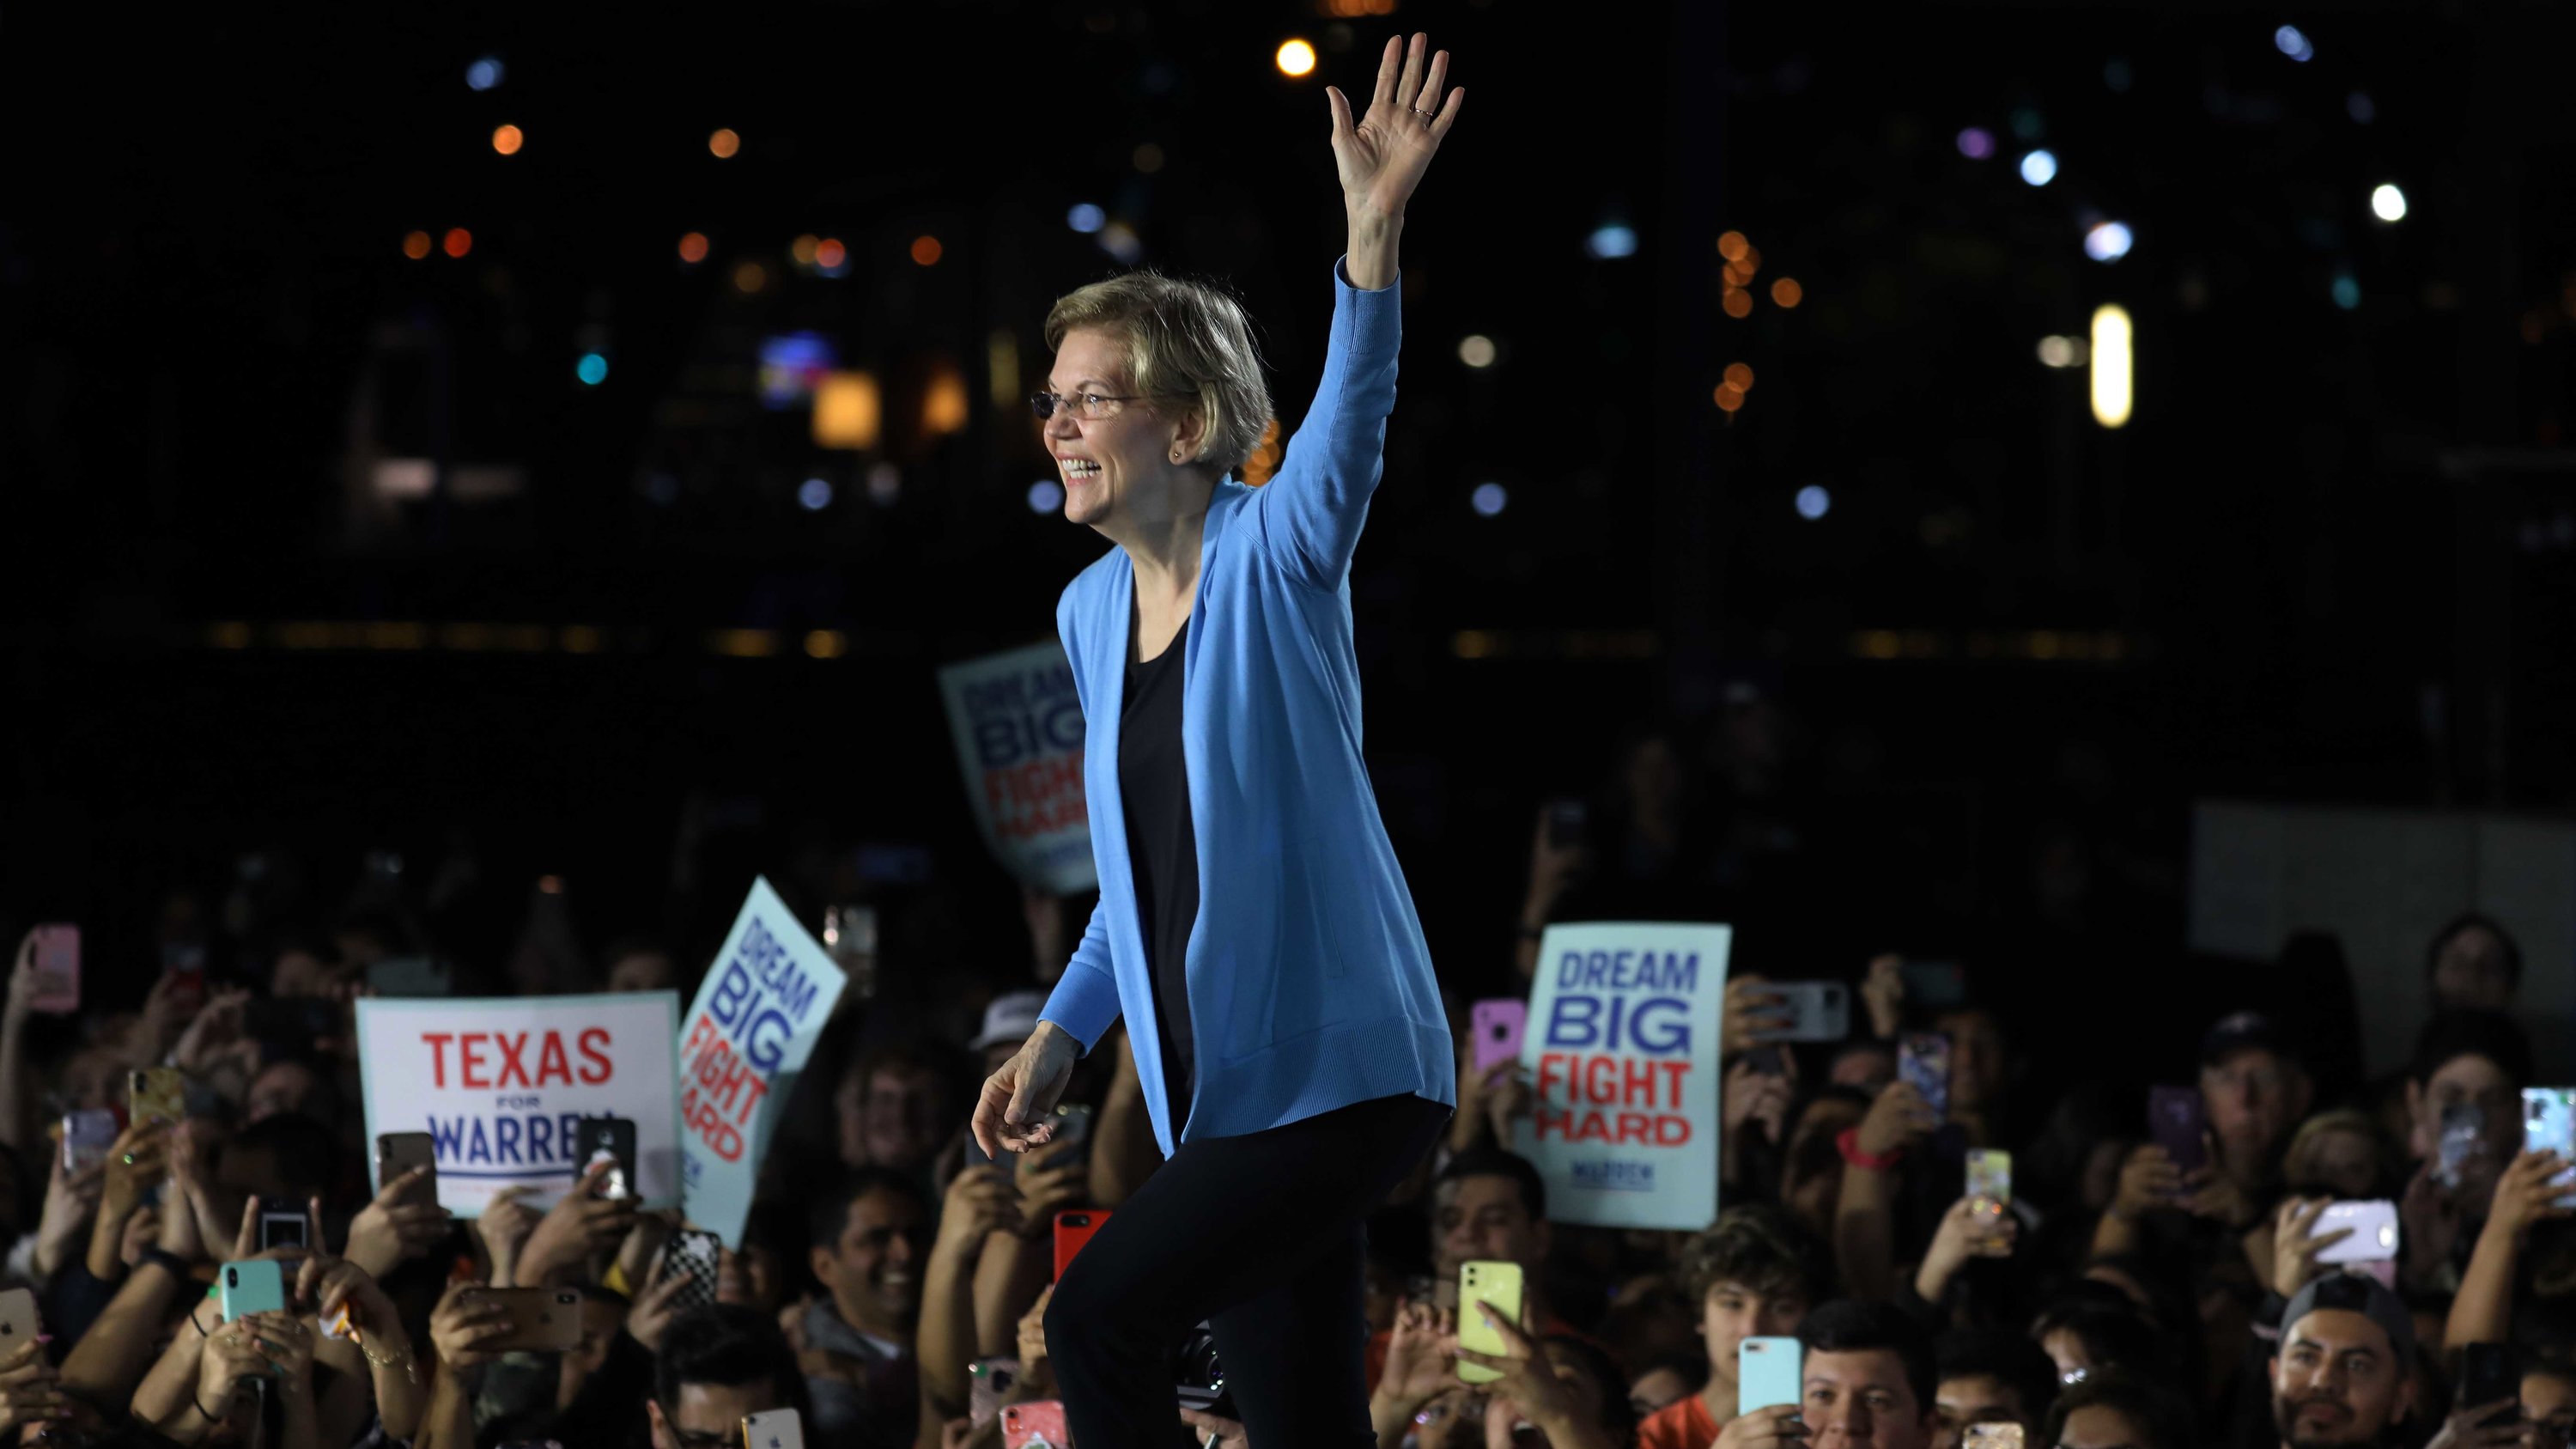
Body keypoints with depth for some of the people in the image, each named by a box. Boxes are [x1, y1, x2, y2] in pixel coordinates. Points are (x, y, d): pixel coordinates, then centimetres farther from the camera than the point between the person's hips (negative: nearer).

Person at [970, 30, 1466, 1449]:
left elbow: (1347, 429, -31)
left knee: (1099, 1316, -20)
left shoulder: (1274, 557, -9)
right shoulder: (1091, 613, 10)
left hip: (1339, 1072, -7)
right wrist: (1061, 1033, 17)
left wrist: (1373, 234, -46)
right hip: (1218, 1097, 7)